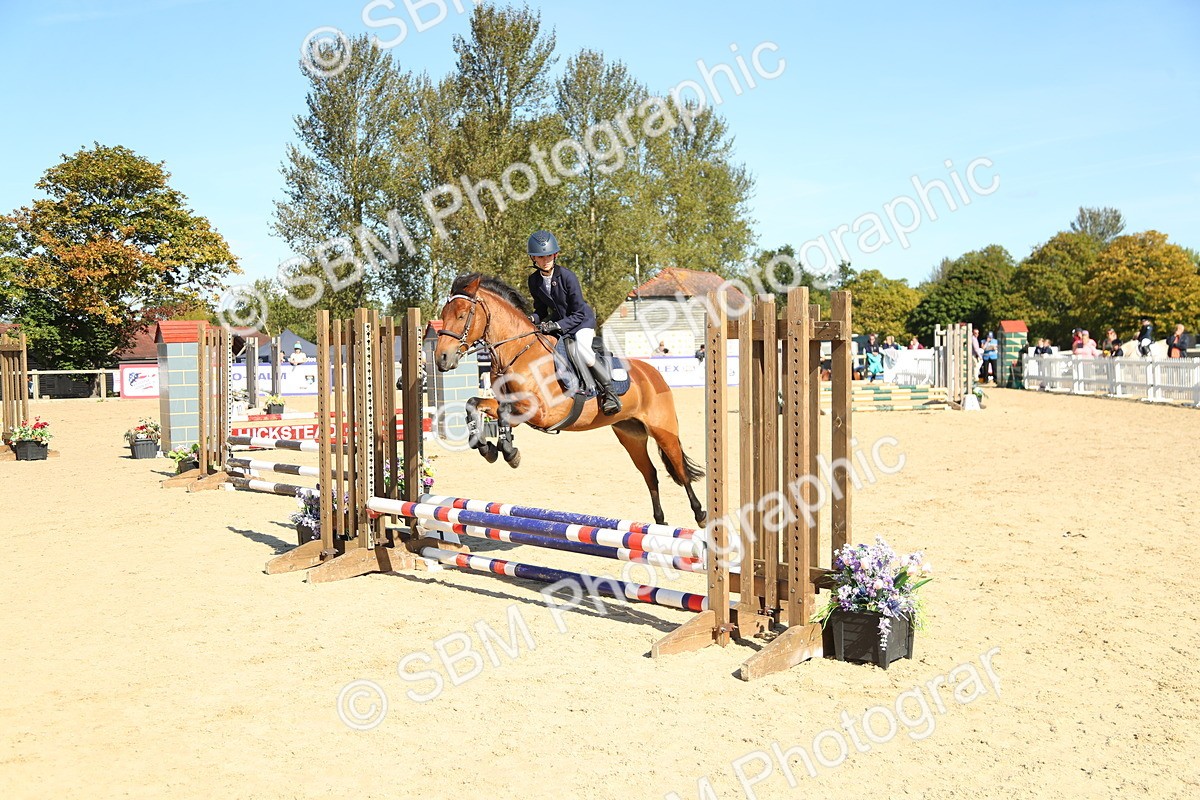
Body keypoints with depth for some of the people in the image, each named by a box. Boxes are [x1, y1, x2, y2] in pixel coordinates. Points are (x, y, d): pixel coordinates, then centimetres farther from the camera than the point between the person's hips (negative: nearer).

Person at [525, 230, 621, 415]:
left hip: (582, 321, -7)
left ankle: (608, 392, -20)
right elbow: (541, 310, 7)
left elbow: (578, 314, -19)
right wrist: (531, 319, -15)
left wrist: (557, 325, -31)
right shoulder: (534, 280, -4)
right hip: (557, 322, 7)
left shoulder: (567, 277, -21)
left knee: (581, 348, -32)